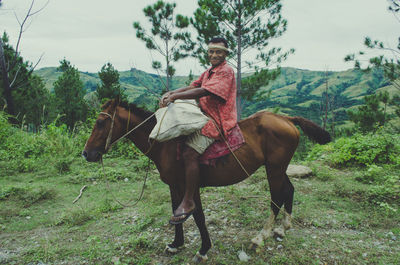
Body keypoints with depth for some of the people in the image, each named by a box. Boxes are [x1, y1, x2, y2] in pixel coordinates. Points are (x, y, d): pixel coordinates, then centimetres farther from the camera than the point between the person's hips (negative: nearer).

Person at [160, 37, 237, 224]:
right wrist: (170, 93, -3)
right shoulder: (209, 72, 22)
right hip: (206, 117, 11)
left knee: (189, 153, -24)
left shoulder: (226, 71, -9)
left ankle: (188, 202, -16)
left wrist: (175, 96, -20)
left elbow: (203, 92, -21)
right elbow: (192, 86, 13)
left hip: (217, 122, -10)